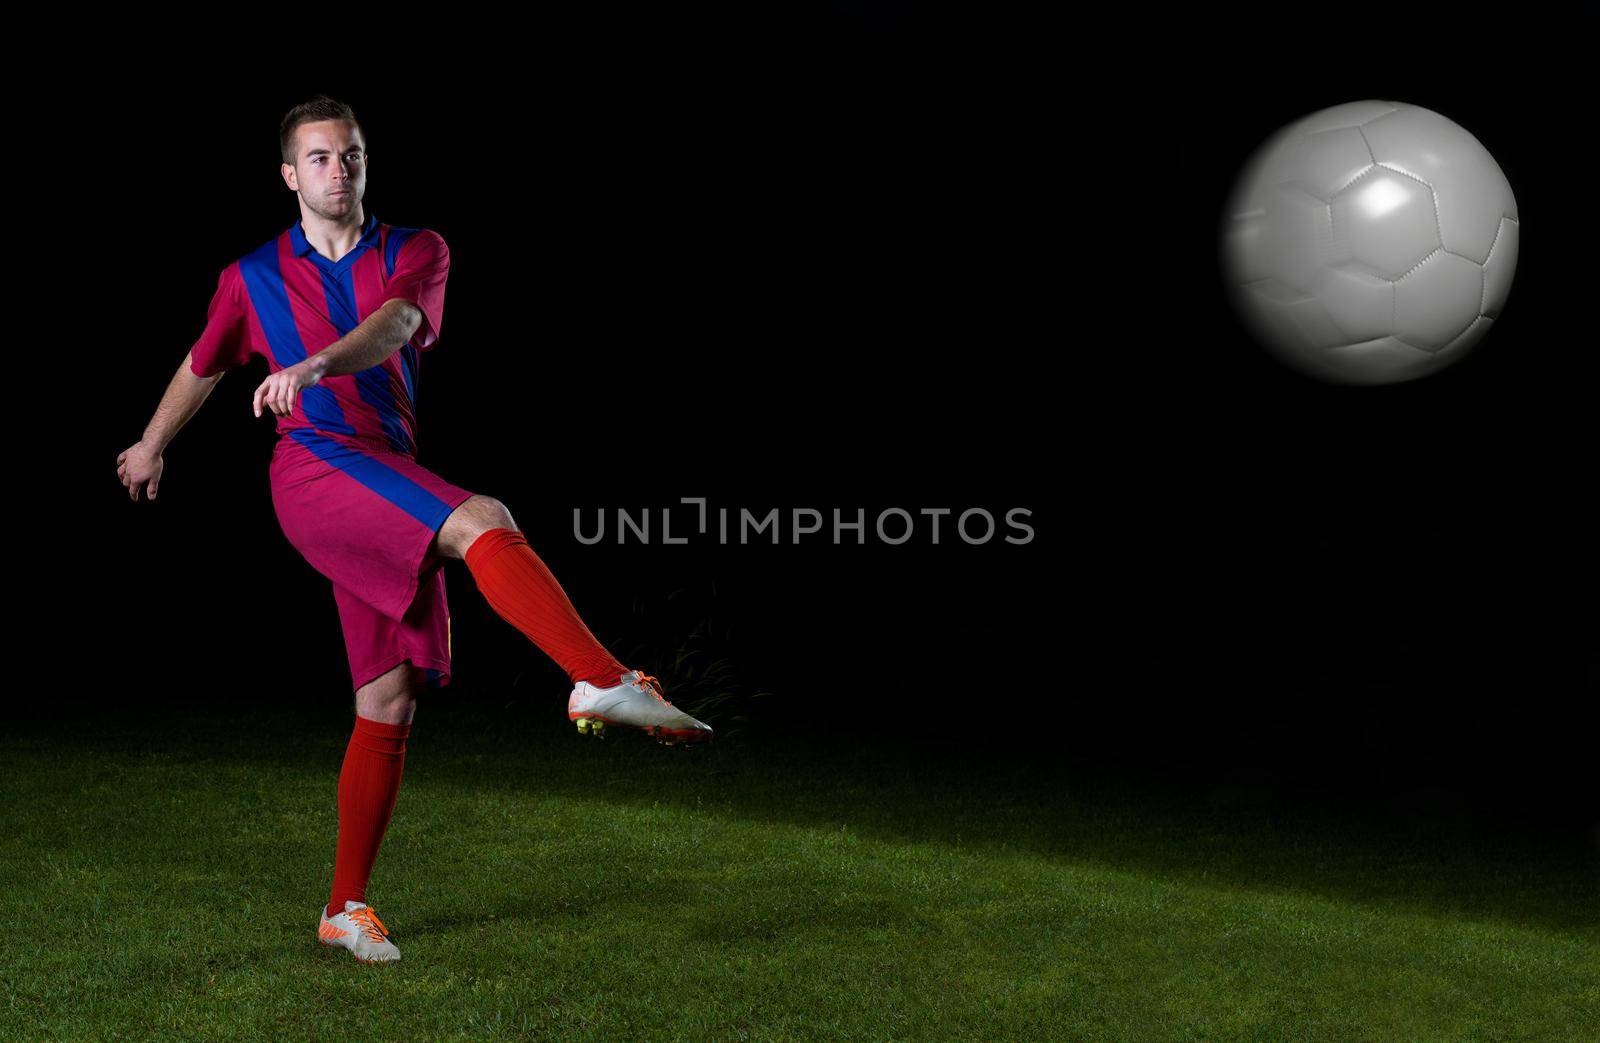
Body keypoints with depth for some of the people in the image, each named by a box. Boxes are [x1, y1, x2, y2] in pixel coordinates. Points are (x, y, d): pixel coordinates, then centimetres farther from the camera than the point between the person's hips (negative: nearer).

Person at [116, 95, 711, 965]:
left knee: (389, 706, 1)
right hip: (316, 467, -3)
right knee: (485, 525, -30)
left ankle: (346, 909, 11)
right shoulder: (252, 279, 12)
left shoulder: (415, 252, 10)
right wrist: (151, 446, 41)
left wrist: (315, 364, -33)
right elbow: (200, 369, 29)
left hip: (393, 492, 3)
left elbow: (392, 324, -13)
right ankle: (605, 684, -46)